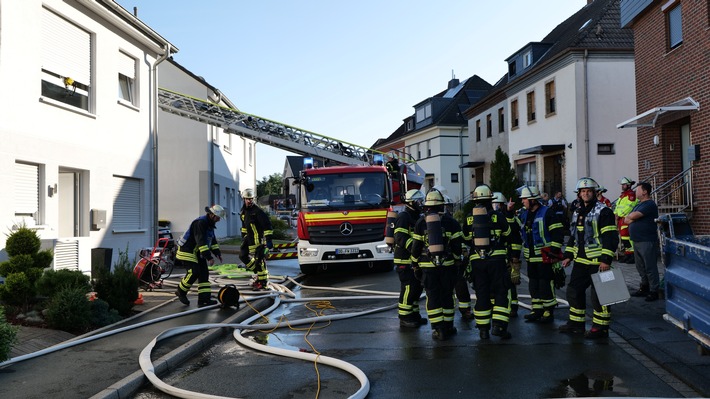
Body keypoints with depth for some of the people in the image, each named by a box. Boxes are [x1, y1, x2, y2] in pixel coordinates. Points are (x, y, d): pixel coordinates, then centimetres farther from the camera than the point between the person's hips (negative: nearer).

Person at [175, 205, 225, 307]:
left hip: (198, 252, 10)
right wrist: (209, 257, -34)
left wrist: (217, 253, 7)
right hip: (187, 251, -10)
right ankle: (181, 291, 5)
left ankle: (204, 299, 2)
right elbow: (201, 241, -31)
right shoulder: (200, 223, -23)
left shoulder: (210, 224, 9)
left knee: (204, 274, 2)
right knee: (194, 272, -19)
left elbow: (213, 240, 19)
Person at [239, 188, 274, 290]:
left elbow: (267, 225, -20)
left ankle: (263, 282, -1)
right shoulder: (243, 211, 10)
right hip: (249, 238, 9)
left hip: (258, 239, -9)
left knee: (258, 260, -9)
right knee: (243, 256, 13)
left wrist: (268, 239, -23)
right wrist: (243, 236, 26)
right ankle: (258, 273, 25)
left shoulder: (257, 211, -16)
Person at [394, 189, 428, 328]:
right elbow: (401, 238, -23)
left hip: (415, 260, 10)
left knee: (417, 288, 14)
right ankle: (404, 319, 0)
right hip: (405, 260, -10)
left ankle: (414, 315, 25)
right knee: (408, 288, -7)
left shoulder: (416, 217, 18)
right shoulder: (403, 217, -13)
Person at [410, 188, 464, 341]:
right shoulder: (450, 221, 1)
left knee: (433, 297, 3)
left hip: (428, 266, -1)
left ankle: (439, 330, 1)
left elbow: (416, 247, 2)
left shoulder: (421, 222, 0)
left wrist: (415, 266, 10)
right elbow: (457, 244, 0)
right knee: (447, 296, 12)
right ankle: (448, 327, 19)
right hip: (447, 265, 1)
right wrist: (457, 262, 11)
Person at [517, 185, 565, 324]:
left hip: (545, 256, -8)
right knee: (533, 284, 12)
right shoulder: (524, 215, 12)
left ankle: (549, 311, 6)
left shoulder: (547, 213, -11)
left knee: (546, 284, -4)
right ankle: (537, 310, 22)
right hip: (531, 257, 8)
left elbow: (558, 233, -14)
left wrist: (554, 251, -17)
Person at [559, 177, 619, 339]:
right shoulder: (577, 213, 16)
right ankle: (576, 324, 25)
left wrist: (606, 259, -20)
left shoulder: (603, 211, -9)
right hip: (581, 261, 8)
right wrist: (568, 256, 16)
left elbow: (611, 237, -15)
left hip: (598, 262, -8)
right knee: (574, 290, 13)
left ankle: (601, 327, 8)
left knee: (599, 294, -3)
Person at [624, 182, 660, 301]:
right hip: (637, 241, 10)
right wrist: (633, 219, -6)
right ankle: (644, 288, 26)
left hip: (647, 241, -10)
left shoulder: (649, 205, -13)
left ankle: (654, 292, 3)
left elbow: (632, 216, -23)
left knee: (650, 268, -3)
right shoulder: (639, 205, 18)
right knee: (641, 267, 16)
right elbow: (626, 220, 14)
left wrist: (630, 216, -1)